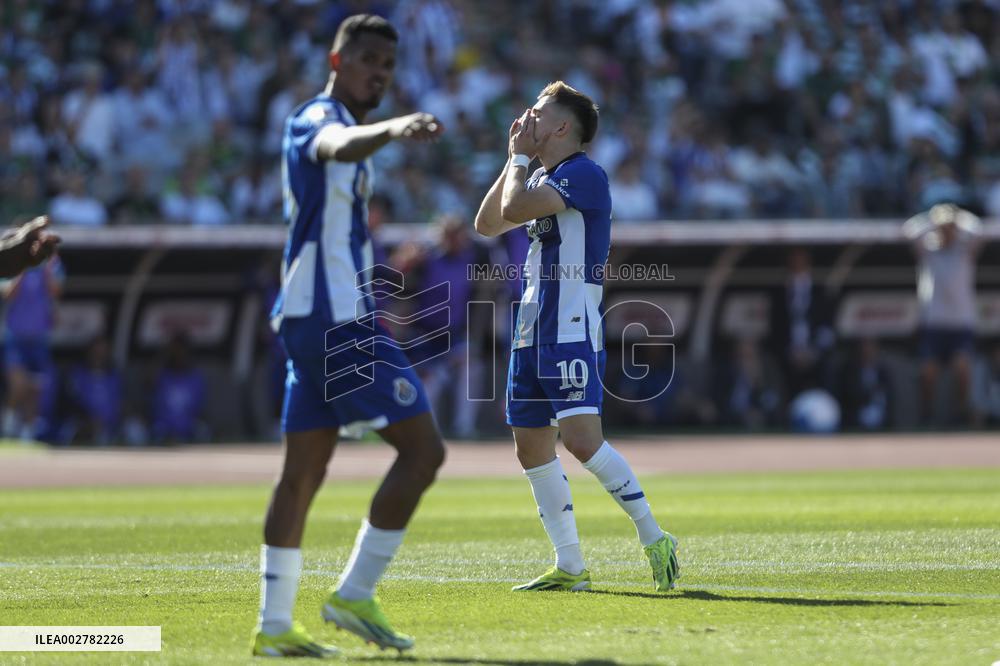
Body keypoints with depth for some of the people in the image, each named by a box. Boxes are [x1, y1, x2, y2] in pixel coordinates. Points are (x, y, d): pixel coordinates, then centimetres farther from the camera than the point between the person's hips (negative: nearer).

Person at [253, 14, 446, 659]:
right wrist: (393, 129, -57)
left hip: (314, 317, 10)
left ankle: (274, 625, 11)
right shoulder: (319, 118, -11)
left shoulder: (349, 128, 21)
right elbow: (340, 146, -37)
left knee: (304, 471, 10)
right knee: (423, 448, -11)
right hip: (337, 317, -10)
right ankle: (356, 594, -8)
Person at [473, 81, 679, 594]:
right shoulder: (541, 178, 19)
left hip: (573, 332, -10)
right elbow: (487, 225, 20)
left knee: (582, 440, -21)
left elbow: (515, 209, -21)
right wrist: (514, 161, 14)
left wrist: (520, 156, -4)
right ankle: (569, 567, 12)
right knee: (531, 449, 8)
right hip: (533, 334, 10)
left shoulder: (583, 174, -12)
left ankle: (653, 538, -12)